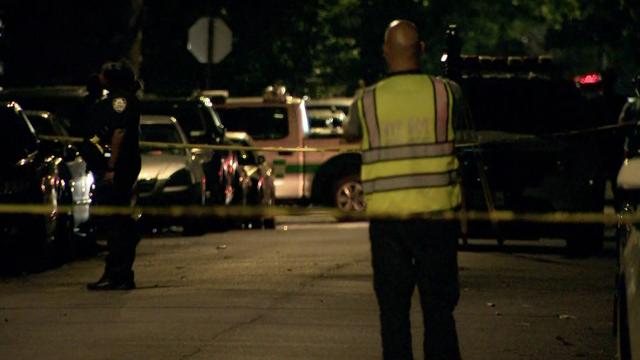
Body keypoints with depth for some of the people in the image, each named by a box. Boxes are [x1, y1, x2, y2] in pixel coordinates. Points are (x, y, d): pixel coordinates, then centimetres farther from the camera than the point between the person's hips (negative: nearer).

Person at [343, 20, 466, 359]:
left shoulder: (366, 101, -2)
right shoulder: (446, 93, -4)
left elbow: (350, 134, 17)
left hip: (386, 218, 0)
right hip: (435, 215, 0)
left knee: (393, 308, 7)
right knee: (438, 306, 6)